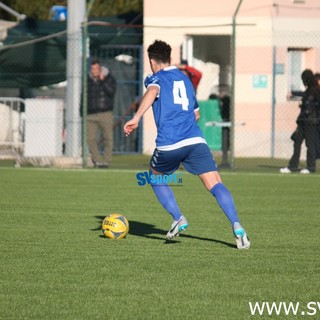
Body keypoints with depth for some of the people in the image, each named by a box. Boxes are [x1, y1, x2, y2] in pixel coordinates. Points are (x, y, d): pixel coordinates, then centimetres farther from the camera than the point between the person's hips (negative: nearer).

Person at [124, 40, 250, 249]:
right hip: (196, 140, 3)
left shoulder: (155, 78, 9)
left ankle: (178, 219, 10)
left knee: (156, 179, 25)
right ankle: (237, 226, -25)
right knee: (216, 185, -5)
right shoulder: (185, 79, 26)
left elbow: (152, 92, -17)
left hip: (168, 144, -3)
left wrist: (136, 118, -25)